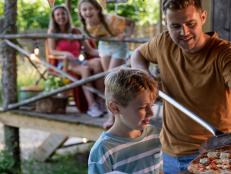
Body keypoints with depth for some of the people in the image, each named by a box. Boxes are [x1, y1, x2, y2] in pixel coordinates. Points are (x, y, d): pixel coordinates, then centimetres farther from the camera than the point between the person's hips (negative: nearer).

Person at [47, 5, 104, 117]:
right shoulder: (52, 32, 8)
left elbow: (89, 49, 9)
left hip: (77, 61, 3)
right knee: (85, 69, -36)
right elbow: (52, 51, -4)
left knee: (97, 62, -30)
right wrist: (65, 54, -25)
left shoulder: (75, 32, 15)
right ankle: (92, 106, -45)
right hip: (63, 63, -3)